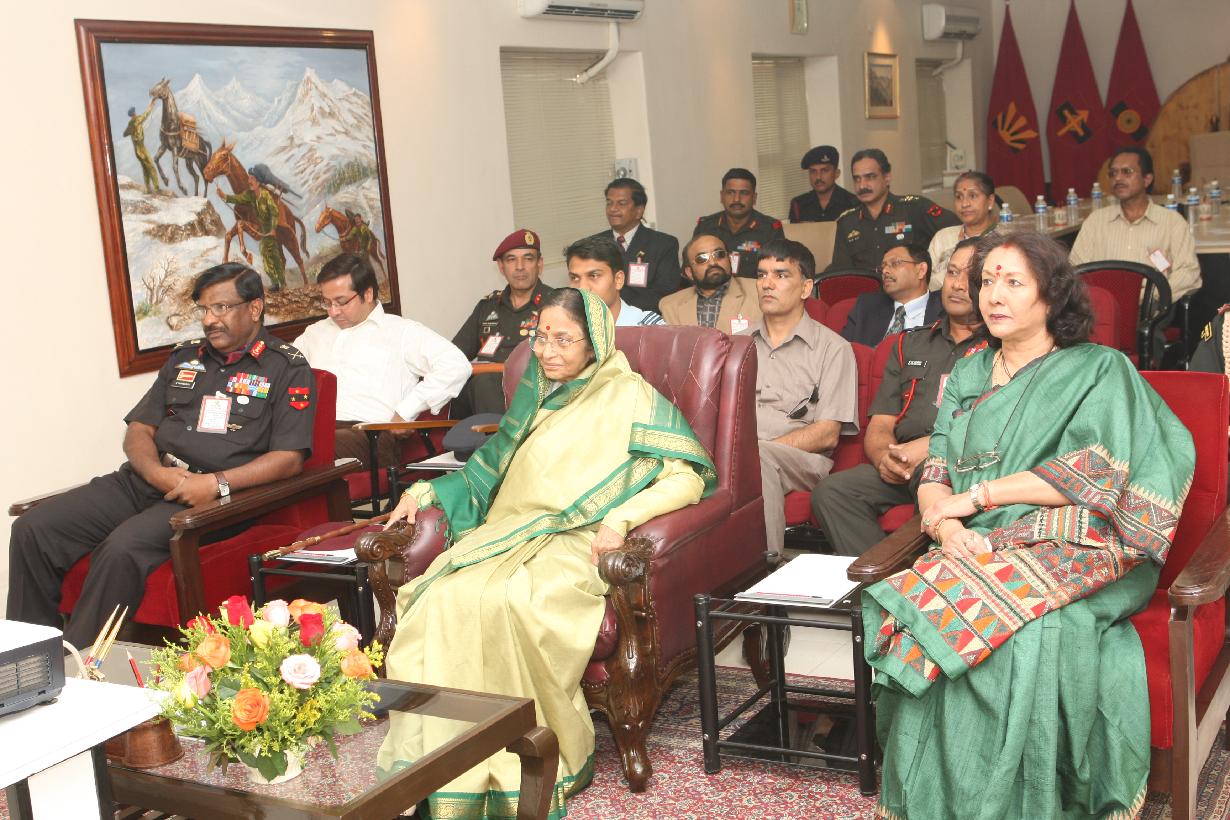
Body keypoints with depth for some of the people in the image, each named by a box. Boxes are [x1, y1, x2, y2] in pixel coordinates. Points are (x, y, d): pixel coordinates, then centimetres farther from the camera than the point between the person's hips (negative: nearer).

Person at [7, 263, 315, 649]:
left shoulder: (288, 367, 2)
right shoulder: (185, 357, 20)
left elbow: (289, 458, -7)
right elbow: (139, 429, 17)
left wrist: (217, 483, -18)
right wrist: (156, 472, -5)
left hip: (211, 495, -6)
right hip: (145, 481, 6)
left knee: (123, 548, -33)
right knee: (32, 529, -11)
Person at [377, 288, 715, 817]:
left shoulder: (628, 396, 5)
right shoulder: (536, 396, 24)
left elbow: (688, 476, -3)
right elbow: (493, 468, 34)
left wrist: (622, 518, -17)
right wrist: (428, 490, 20)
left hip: (578, 545, -5)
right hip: (509, 534, 5)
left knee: (513, 601, -36)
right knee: (443, 599, -26)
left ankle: (556, 759, -20)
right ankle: (455, 772, -23)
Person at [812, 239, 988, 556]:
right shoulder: (911, 345, 26)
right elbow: (879, 426, 19)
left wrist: (923, 449, -15)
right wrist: (885, 456, -5)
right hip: (903, 468, 5)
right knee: (831, 491, -22)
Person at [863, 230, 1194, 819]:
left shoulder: (1100, 370, 7)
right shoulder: (966, 377, 22)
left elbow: (1096, 473, -7)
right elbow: (934, 478, 13)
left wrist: (978, 495, -8)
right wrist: (947, 526, -11)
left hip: (1071, 550, -3)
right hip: (978, 550, 4)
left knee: (1029, 631, -36)